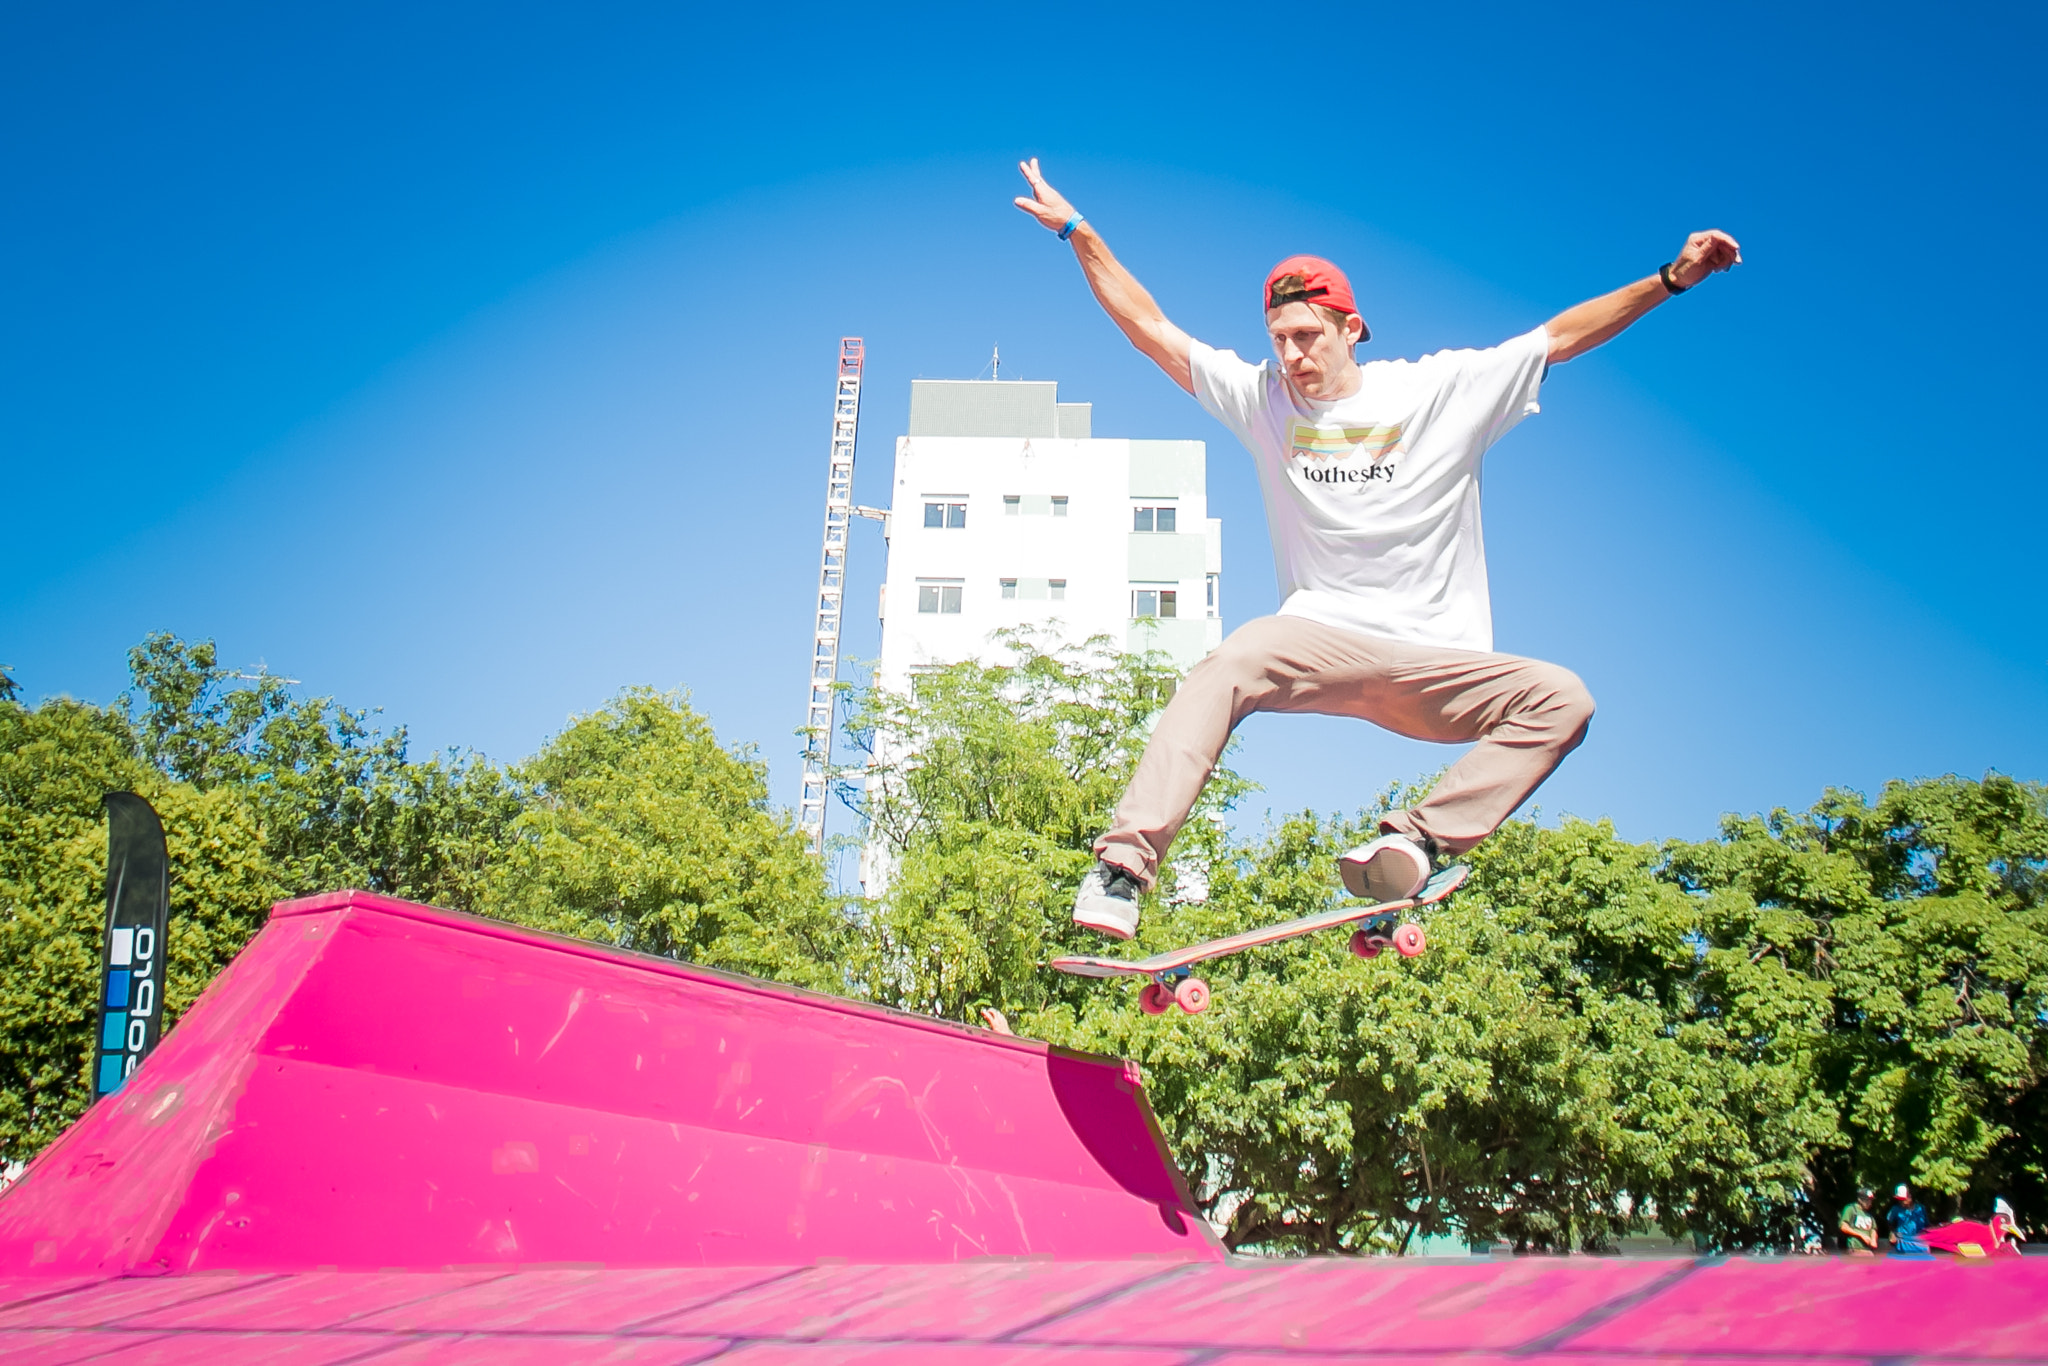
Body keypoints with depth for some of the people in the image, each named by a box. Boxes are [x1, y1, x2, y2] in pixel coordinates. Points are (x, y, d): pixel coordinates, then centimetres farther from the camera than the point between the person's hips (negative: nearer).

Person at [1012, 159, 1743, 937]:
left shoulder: (1445, 389, 4)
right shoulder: (1261, 399, 7)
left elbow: (1562, 336, 5)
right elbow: (1150, 328, 7)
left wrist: (1670, 279, -4)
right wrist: (1076, 231, 4)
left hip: (1437, 666, 1)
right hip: (1319, 640, -1)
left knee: (1562, 699, -25)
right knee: (1228, 664, -33)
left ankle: (1417, 843, -35)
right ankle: (1125, 862, -39)